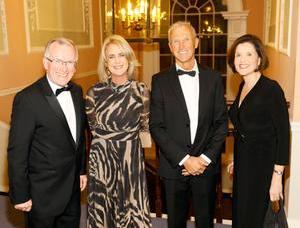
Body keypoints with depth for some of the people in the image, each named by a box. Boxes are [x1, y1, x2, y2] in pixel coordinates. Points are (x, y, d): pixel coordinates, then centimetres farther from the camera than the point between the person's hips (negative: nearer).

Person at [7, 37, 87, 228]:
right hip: (43, 192, -6)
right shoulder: (27, 98, -20)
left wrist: (82, 170, 14)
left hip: (73, 186, 6)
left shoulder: (77, 92, 2)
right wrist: (20, 196, -13)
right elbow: (17, 152, -17)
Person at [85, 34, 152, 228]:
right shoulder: (95, 92, -2)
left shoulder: (141, 91, -4)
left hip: (131, 161, -1)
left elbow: (146, 127, 4)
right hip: (101, 161, 1)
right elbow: (88, 128, 6)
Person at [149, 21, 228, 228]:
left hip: (206, 165, 1)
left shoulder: (213, 78, 2)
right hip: (174, 165, -1)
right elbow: (156, 126, -7)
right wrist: (184, 159, -13)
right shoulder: (160, 81, -3)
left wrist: (205, 158, -8)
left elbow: (221, 123, 2)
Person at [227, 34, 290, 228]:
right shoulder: (243, 87, 8)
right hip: (244, 166, 8)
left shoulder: (271, 88, -15)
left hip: (263, 167, -7)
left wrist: (277, 176, -19)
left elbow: (283, 133, -17)